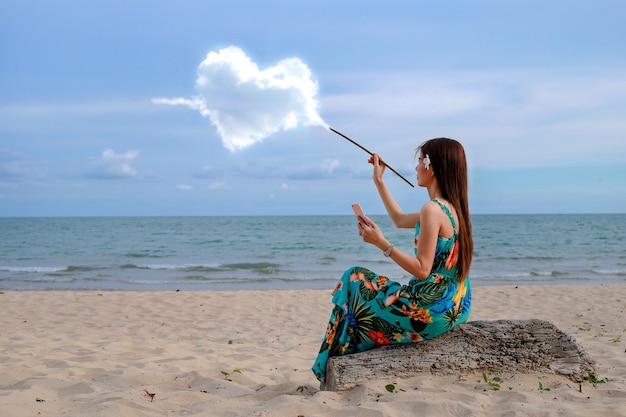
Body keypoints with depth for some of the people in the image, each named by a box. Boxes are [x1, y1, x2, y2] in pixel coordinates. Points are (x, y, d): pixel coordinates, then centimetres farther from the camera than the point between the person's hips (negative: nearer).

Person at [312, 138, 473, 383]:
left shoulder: (433, 210, -20)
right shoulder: (452, 207, 9)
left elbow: (422, 270, -22)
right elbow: (400, 220, 24)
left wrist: (382, 243, -19)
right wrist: (379, 181, 26)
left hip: (434, 310, -9)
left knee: (355, 282, 7)